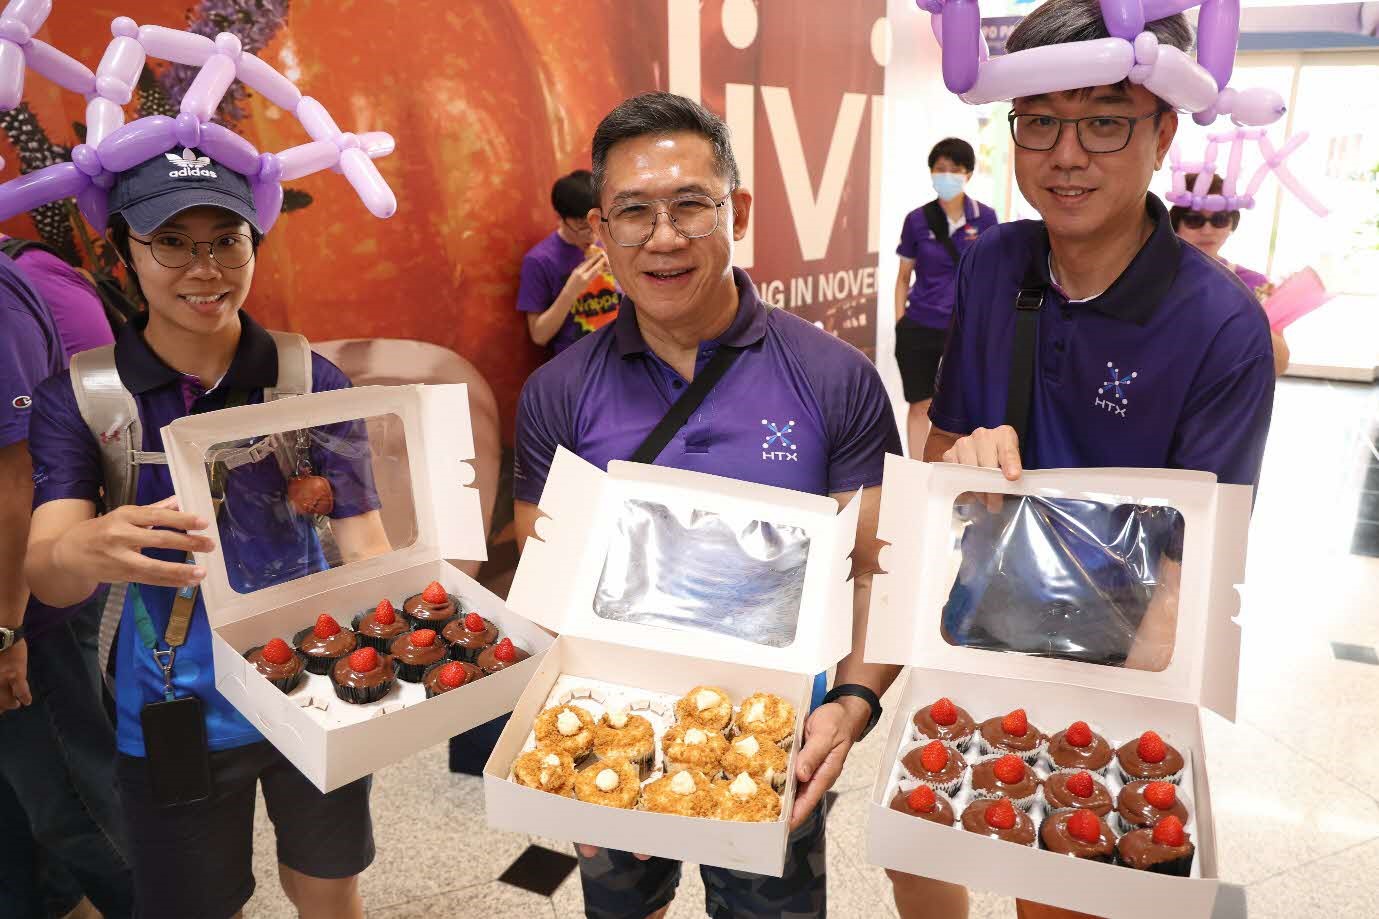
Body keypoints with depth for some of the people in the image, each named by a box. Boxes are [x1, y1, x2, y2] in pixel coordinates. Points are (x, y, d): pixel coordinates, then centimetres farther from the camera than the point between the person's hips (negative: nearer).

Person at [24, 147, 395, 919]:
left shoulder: (312, 381, -9)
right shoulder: (78, 397, -8)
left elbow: (365, 545, -11)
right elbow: (47, 576, -18)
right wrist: (87, 553, -42)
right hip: (176, 714, 0)